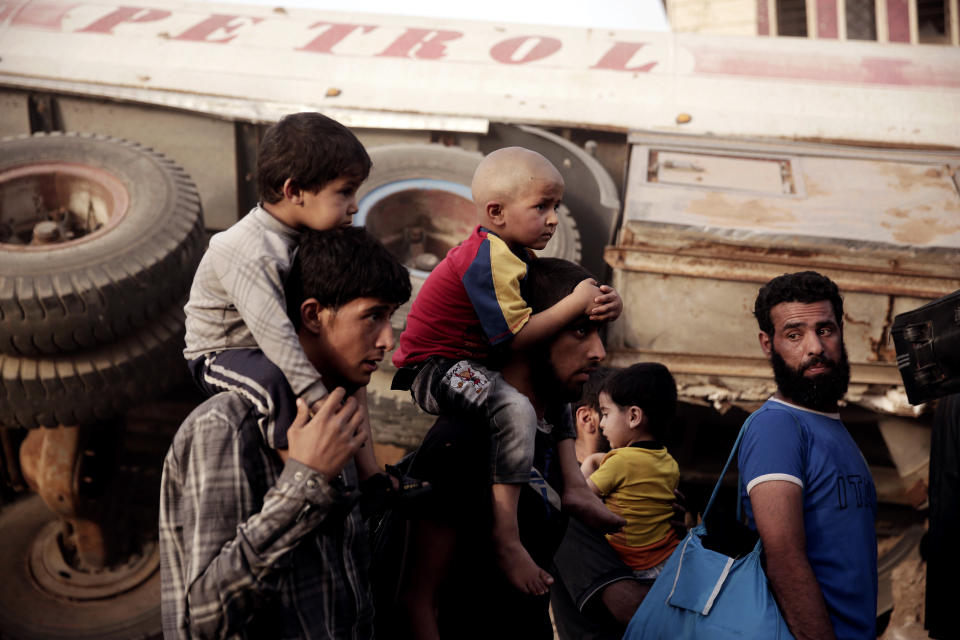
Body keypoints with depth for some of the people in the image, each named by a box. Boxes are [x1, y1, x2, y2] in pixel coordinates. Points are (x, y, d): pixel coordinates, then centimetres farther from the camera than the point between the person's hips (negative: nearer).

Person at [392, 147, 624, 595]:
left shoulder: (509, 252, 9)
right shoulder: (489, 258, -22)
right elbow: (516, 336, -27)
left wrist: (600, 304, -14)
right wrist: (576, 302, -20)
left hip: (468, 363, 11)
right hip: (432, 370, -11)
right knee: (516, 410, -34)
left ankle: (572, 483, 18)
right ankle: (505, 539, -32)